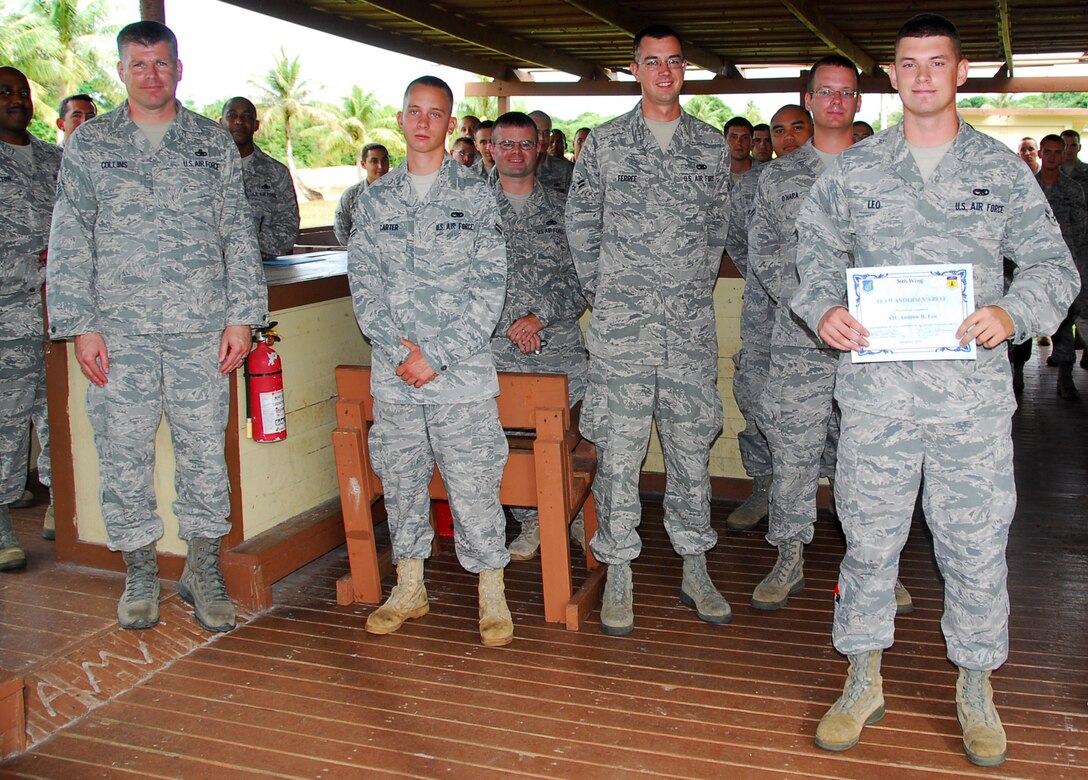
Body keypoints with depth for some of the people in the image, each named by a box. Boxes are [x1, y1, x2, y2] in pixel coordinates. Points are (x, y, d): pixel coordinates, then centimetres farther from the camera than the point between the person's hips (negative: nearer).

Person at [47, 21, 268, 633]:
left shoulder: (215, 143, 10)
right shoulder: (89, 145, 9)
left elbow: (239, 235, 8)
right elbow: (70, 243, 6)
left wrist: (242, 316, 0)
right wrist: (80, 324, -3)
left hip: (202, 328, 0)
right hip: (119, 330, 0)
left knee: (206, 450, 2)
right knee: (124, 453, 4)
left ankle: (204, 570, 17)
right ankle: (141, 574, 20)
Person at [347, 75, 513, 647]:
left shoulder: (476, 195, 1)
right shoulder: (374, 199, 10)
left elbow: (488, 288, -5)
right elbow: (363, 284, 4)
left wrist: (436, 357, -11)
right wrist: (401, 351, -10)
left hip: (462, 372, -3)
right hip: (392, 375, 3)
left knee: (473, 485, -1)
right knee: (400, 482, 11)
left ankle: (492, 595, 14)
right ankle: (409, 588, 27)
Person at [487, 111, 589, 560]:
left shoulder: (561, 209, 11)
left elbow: (583, 279, 5)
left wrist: (541, 316, -10)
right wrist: (511, 327, -8)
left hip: (561, 344, 1)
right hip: (498, 349, -1)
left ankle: (579, 512, 18)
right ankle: (529, 520, 12)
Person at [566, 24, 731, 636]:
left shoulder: (712, 146, 11)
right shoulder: (605, 143, 5)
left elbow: (719, 228, 16)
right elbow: (581, 225, 10)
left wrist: (696, 287, 13)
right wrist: (605, 292, 7)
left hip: (692, 323, 2)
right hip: (622, 322, -2)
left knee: (691, 443, 7)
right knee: (619, 446, -1)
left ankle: (695, 569, 18)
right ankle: (618, 573, 10)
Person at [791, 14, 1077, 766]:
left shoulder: (1002, 169, 8)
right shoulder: (853, 169, 9)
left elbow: (1053, 264, 9)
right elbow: (814, 250, 13)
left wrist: (1013, 314, -11)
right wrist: (823, 308, -7)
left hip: (973, 393, 0)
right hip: (876, 387, 0)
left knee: (977, 543, 7)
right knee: (869, 536, 8)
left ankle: (976, 687, 27)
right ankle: (865, 681, 25)